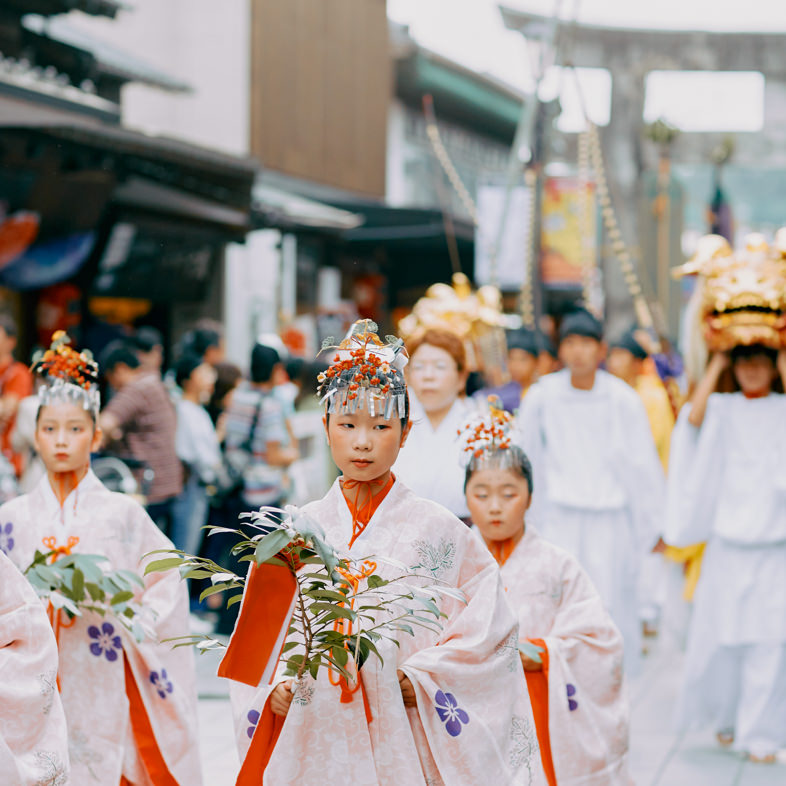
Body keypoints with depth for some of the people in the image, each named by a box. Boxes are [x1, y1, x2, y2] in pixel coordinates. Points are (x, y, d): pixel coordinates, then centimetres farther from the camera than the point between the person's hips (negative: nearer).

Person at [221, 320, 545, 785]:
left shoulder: (437, 530, 0)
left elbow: (488, 628, -3)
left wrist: (421, 680, -12)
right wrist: (274, 689, -5)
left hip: (403, 745, -2)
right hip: (314, 744, 2)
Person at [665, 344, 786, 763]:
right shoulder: (723, 409, 6)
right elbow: (694, 416, -14)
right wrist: (716, 364, -5)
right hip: (727, 543, 1)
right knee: (719, 638, 6)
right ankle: (723, 717, 28)